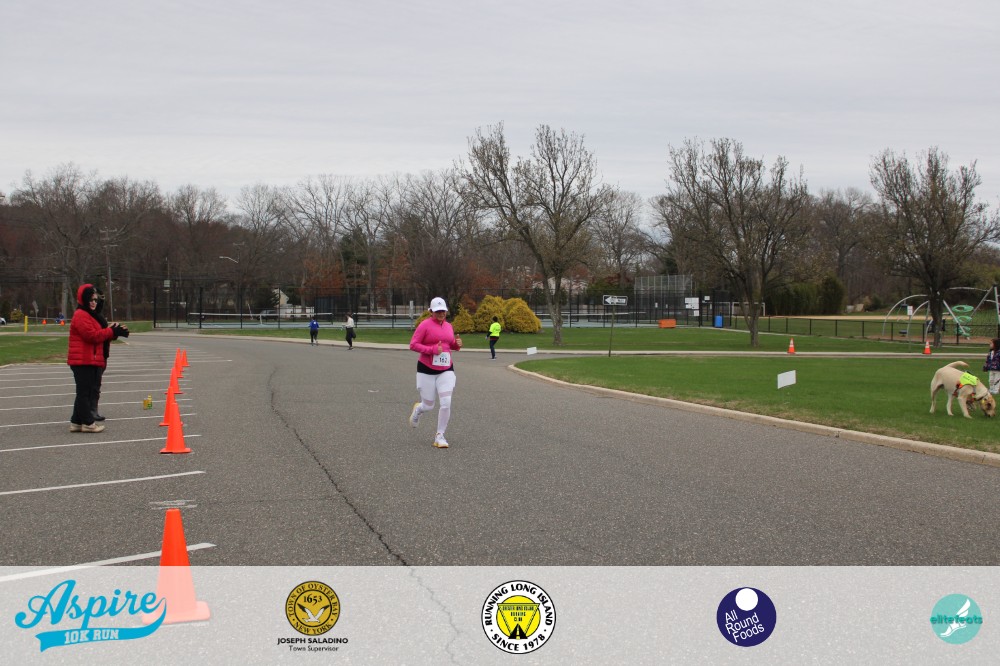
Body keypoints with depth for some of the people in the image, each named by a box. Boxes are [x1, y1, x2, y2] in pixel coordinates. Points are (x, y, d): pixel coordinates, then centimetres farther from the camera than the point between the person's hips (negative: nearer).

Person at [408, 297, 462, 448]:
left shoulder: (448, 326, 8)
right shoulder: (425, 325, -9)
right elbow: (413, 345, -12)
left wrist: (457, 344, 0)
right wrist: (432, 349, -22)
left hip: (446, 370, 4)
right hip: (427, 370, -4)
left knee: (446, 403, -11)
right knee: (428, 406, 5)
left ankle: (440, 435, 2)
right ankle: (417, 409, 44)